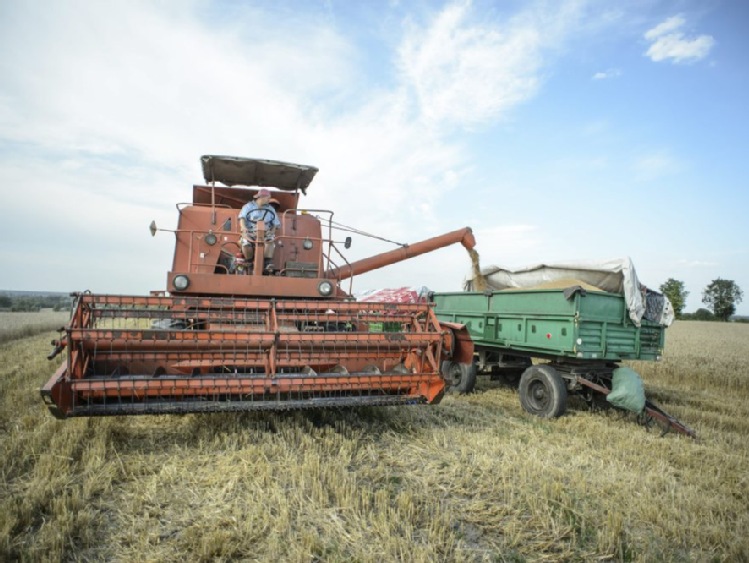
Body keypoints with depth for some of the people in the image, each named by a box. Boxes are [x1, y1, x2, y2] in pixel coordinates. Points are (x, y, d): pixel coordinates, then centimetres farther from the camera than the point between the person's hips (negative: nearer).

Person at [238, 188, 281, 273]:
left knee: (270, 240, -32)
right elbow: (242, 218, -7)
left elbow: (275, 223, 13)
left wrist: (272, 231, -7)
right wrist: (243, 227, -27)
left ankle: (267, 263, -30)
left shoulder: (270, 209, 13)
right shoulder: (249, 206, 5)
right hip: (250, 232, -1)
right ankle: (249, 263, -5)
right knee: (246, 243, -31)